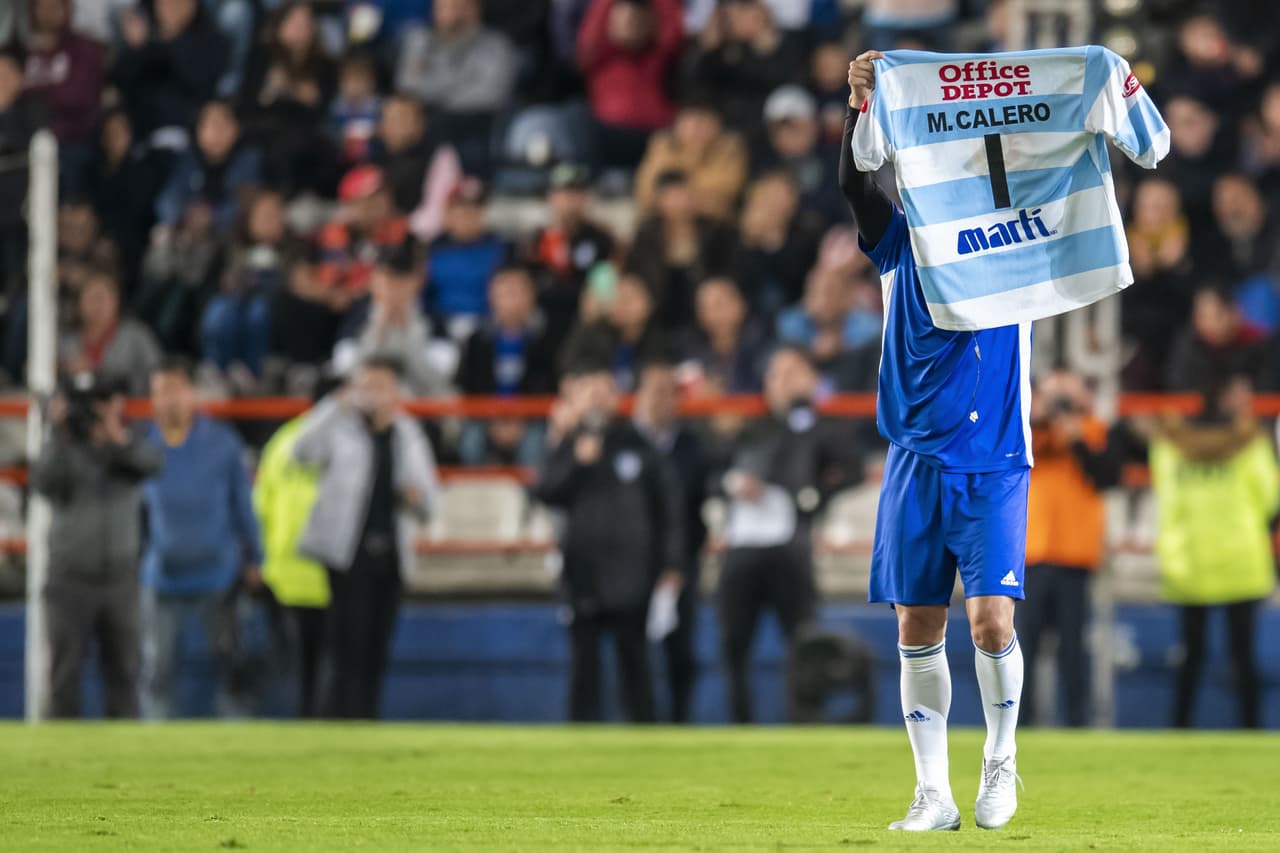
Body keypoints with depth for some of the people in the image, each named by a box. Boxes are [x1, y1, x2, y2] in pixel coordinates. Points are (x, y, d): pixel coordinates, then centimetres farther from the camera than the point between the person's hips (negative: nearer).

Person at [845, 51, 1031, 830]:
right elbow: (855, 185, -9)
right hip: (917, 463, 1)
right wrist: (861, 108, -25)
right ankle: (934, 793, 9)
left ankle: (1001, 764, 9)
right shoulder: (903, 242, 5)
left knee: (991, 617, -13)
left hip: (994, 465, -1)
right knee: (919, 627, 1)